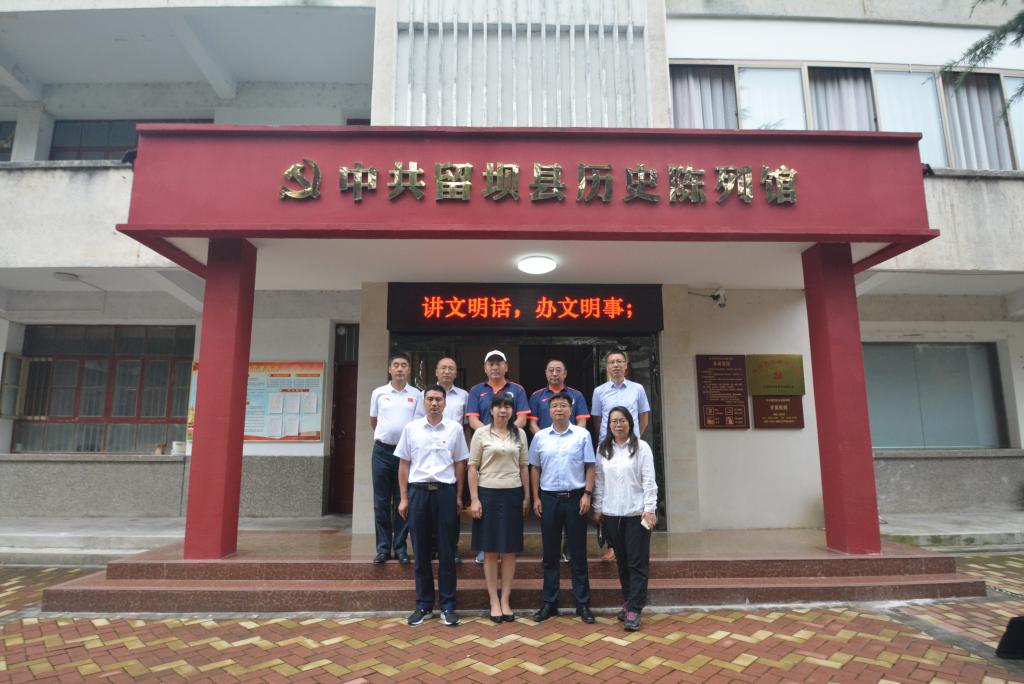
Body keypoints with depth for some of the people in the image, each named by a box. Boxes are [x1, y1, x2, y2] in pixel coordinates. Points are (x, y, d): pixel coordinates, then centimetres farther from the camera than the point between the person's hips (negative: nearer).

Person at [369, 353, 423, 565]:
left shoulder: (416, 394, 2)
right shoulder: (379, 393, 6)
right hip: (383, 451, 1)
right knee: (381, 501, 5)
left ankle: (400, 547, 15)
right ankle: (383, 547, 14)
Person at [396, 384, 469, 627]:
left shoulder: (455, 428, 3)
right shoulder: (411, 428, 4)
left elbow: (460, 464, 6)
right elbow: (404, 464, 7)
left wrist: (458, 497, 3)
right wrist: (404, 498, 3)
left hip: (445, 491, -1)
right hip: (418, 491, 1)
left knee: (446, 552, 5)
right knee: (421, 552, 8)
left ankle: (447, 606, 15)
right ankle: (424, 605, 21)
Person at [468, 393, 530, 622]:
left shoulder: (519, 434, 7)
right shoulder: (481, 434, -1)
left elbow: (523, 467, 10)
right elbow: (472, 467, -2)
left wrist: (527, 496, 6)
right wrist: (474, 499, -8)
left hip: (513, 494, 2)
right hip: (488, 493, -2)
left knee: (510, 550, 6)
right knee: (490, 550, 4)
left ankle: (505, 600, 17)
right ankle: (494, 602, 14)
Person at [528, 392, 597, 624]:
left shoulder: (582, 435, -1)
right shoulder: (540, 437, 5)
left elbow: (590, 467, 0)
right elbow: (535, 468, 9)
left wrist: (587, 494, -8)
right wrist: (536, 498, 3)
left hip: (575, 498, -2)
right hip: (549, 498, 2)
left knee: (578, 553, 5)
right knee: (550, 554, 10)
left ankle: (583, 604, 16)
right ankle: (549, 603, 21)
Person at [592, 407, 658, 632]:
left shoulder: (641, 447, -4)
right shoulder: (603, 449, 7)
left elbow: (649, 481, -6)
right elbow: (599, 480, 9)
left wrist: (650, 509, -11)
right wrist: (597, 507, 7)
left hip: (636, 513, -4)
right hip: (611, 513, 4)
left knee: (638, 562, -1)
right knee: (622, 560, 13)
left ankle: (634, 609, 3)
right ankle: (627, 602, 26)